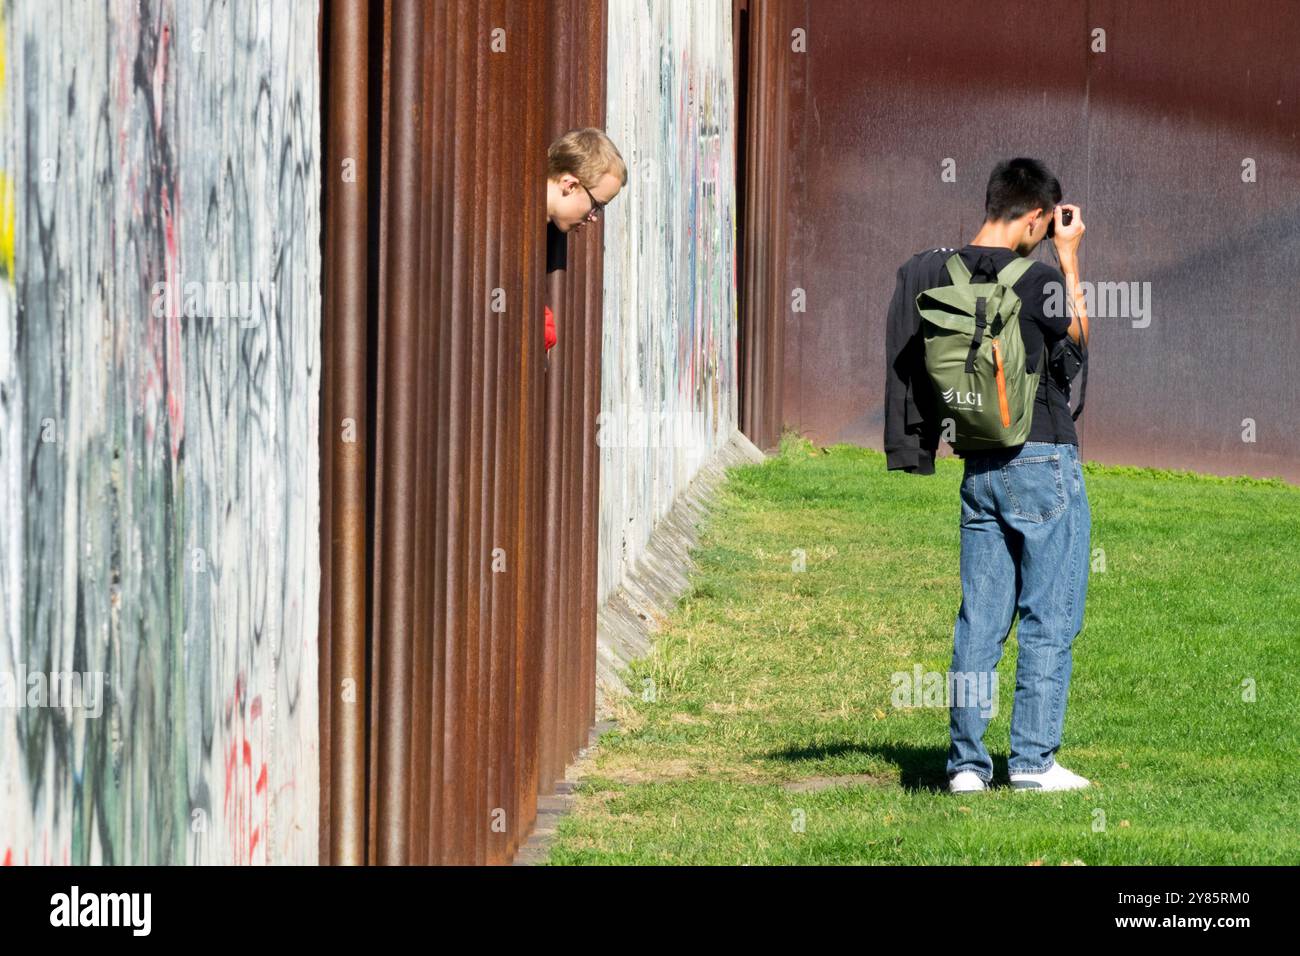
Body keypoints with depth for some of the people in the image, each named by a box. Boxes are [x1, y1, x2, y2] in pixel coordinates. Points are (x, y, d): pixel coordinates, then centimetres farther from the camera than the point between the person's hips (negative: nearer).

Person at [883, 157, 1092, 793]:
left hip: (979, 470, 6)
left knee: (979, 620, 9)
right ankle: (1033, 759, 3)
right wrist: (1069, 258, 13)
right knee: (1049, 619, 2)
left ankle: (966, 761, 7)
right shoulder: (1037, 278, -15)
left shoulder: (938, 273, 1)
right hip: (1044, 462, -6)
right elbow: (1079, 335, 7)